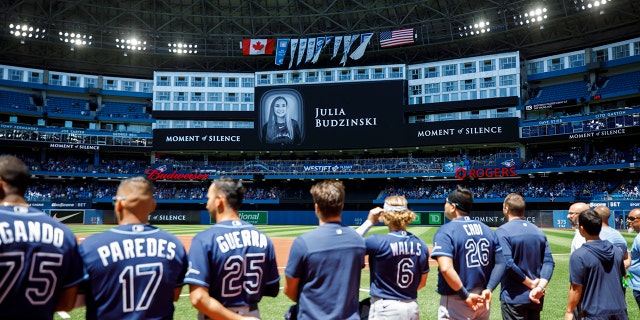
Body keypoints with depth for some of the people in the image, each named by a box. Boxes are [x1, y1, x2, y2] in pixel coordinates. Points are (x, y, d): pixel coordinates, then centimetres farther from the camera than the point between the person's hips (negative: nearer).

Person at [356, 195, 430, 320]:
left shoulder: (378, 242, -18)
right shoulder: (421, 244, 0)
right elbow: (422, 283, 9)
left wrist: (369, 221, -2)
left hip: (385, 309, -5)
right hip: (413, 309, 5)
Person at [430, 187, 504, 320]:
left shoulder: (445, 231, -13)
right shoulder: (487, 230, 7)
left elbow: (446, 268, -26)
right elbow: (500, 263, 4)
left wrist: (465, 296, -19)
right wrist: (489, 289, -5)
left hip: (455, 303, -6)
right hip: (482, 300, 7)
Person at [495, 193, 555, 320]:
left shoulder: (502, 231, -13)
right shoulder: (538, 231, 6)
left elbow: (508, 264, -21)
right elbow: (549, 262, -2)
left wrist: (531, 283, -12)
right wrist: (540, 286, -12)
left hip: (514, 297, -6)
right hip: (536, 297, 6)